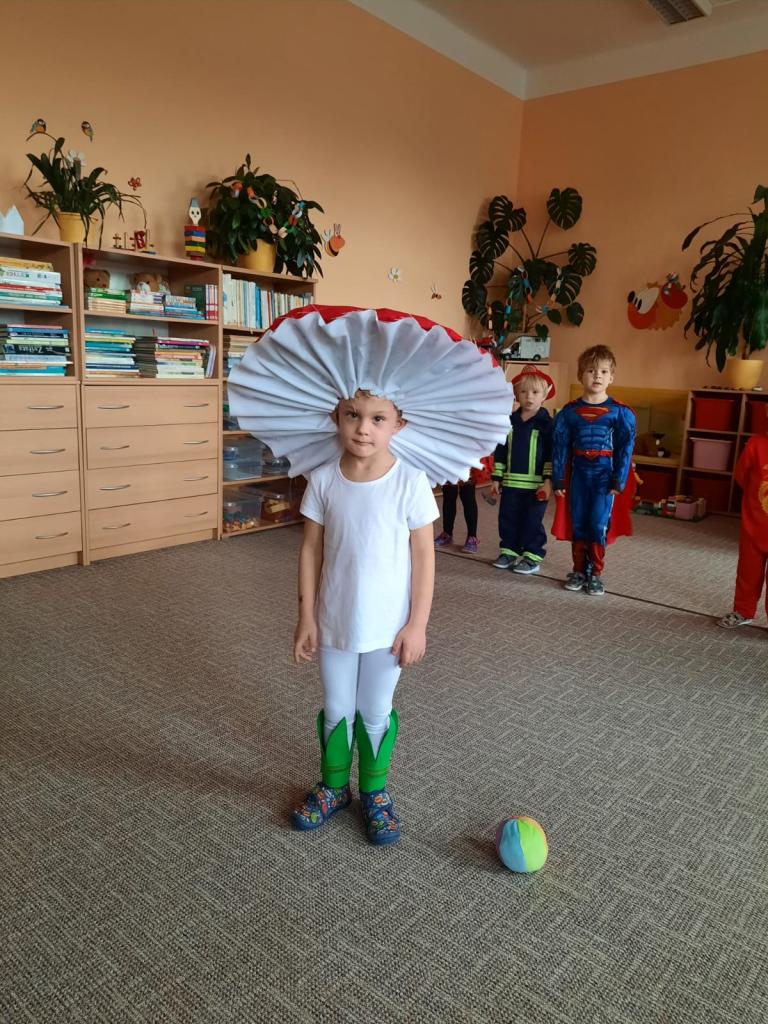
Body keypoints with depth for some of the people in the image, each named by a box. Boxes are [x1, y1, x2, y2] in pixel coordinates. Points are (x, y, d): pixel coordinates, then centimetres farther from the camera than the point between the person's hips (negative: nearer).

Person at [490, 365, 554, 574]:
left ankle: (532, 557, 15)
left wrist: (548, 481, -12)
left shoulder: (546, 423, -5)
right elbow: (500, 452, 10)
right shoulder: (509, 422, 7)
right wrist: (496, 478, 8)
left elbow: (551, 454, -7)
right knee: (507, 520, 10)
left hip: (536, 485, -4)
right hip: (511, 482, 4)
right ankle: (509, 551, 25)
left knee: (532, 522, 4)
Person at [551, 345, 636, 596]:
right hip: (578, 473, 2)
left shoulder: (620, 412, -4)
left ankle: (595, 574, 11)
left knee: (598, 525, -4)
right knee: (578, 524, 8)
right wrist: (558, 480, 0)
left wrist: (619, 481, -10)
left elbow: (625, 448, -4)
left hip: (605, 475, -2)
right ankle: (579, 571, 20)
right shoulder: (569, 412, 2)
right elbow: (560, 446, 3)